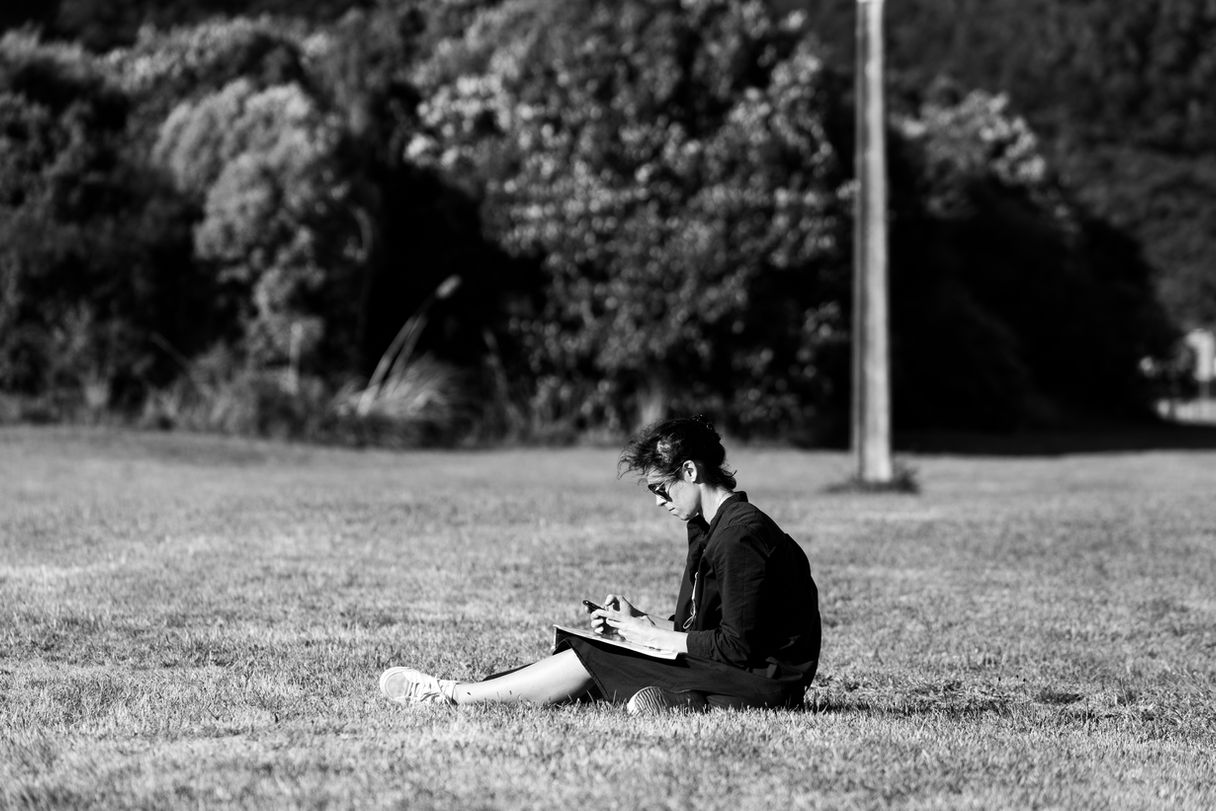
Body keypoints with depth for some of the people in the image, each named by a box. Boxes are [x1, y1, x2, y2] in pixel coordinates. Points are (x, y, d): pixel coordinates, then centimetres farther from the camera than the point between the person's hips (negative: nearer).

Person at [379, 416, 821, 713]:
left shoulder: (742, 536, -17)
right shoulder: (708, 529, 16)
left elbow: (736, 645, -20)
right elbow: (694, 625, 17)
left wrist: (653, 635, -12)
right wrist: (638, 621, 2)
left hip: (763, 681, -9)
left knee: (593, 659, -12)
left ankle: (454, 695, -6)